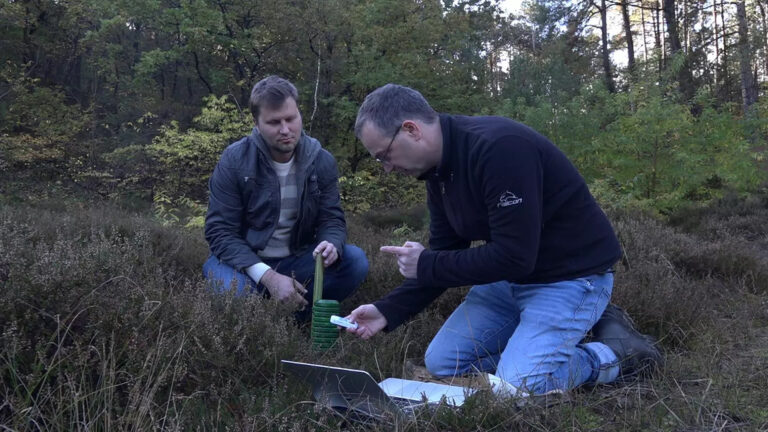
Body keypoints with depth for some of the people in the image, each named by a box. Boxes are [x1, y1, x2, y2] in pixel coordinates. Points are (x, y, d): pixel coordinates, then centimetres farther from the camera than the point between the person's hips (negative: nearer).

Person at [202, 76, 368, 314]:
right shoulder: (235, 160, -13)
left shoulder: (322, 161, -4)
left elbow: (332, 220, -1)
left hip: (296, 262, 3)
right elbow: (220, 231, -15)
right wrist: (268, 276, -29)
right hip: (247, 263, -2)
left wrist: (331, 245, -29)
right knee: (231, 287, -36)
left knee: (355, 260, -20)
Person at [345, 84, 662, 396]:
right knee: (440, 363, 3)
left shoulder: (499, 146, -29)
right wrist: (388, 311, -4)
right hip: (510, 277, 9)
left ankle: (618, 351, 2)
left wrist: (427, 265, -19)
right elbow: (445, 255, 6)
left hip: (570, 275, -8)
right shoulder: (440, 171, 0)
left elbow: (514, 256, -31)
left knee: (517, 387, -22)